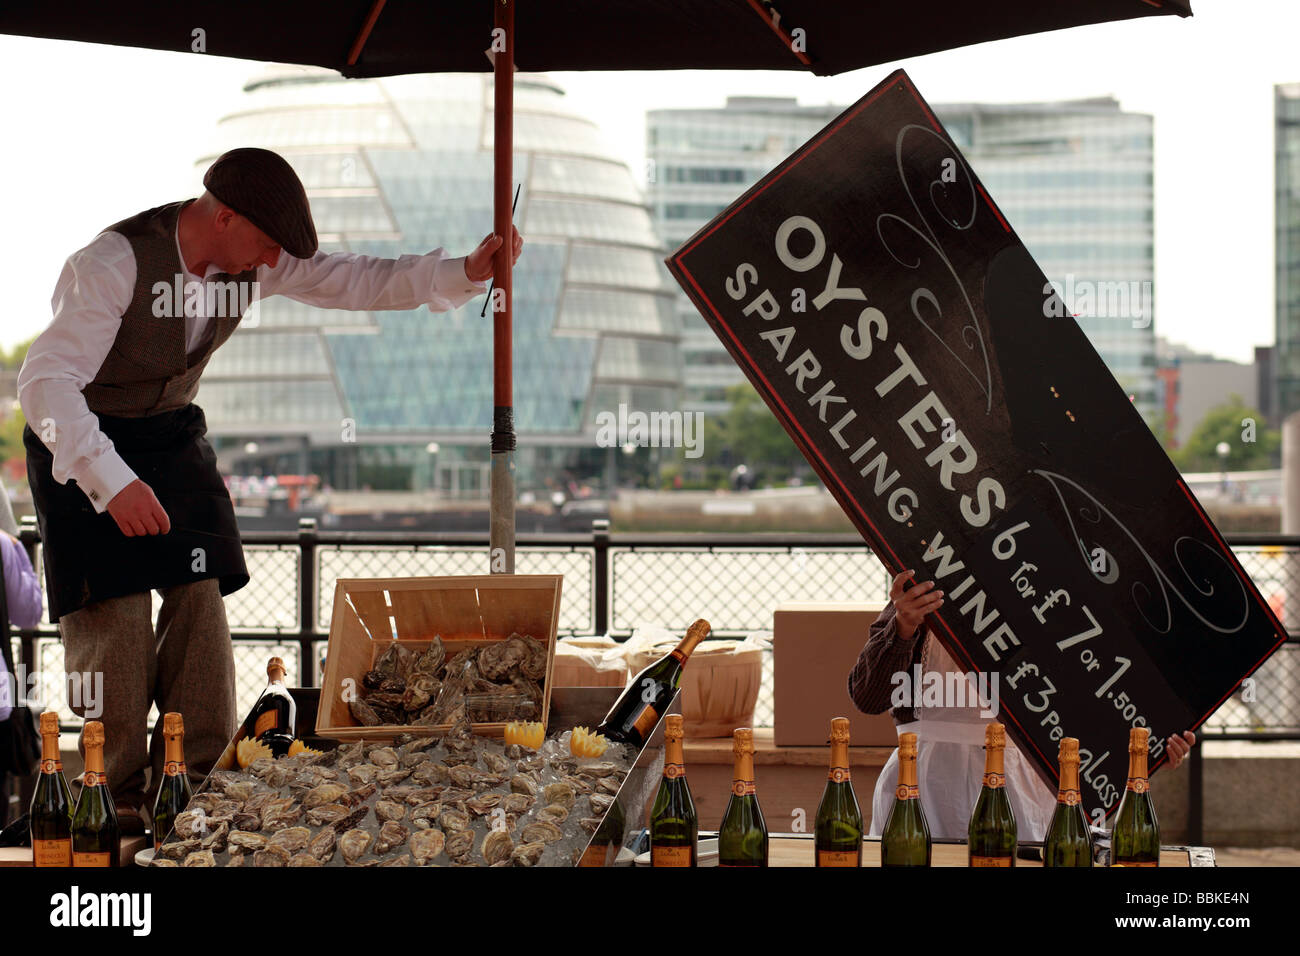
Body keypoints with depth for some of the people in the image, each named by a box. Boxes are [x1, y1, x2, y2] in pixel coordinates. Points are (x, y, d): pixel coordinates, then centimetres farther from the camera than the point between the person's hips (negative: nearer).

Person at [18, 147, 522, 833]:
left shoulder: (257, 262, -9)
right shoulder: (113, 264, -31)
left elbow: (358, 282, -4)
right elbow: (44, 381, -36)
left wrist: (467, 272, -19)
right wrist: (113, 482, -46)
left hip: (171, 435, 6)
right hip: (82, 445, -6)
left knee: (200, 593, -4)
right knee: (113, 607, -12)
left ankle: (200, 782, 3)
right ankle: (113, 796, -3)